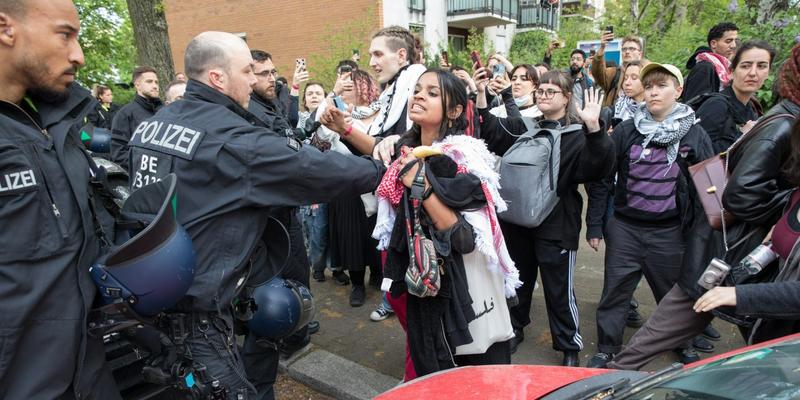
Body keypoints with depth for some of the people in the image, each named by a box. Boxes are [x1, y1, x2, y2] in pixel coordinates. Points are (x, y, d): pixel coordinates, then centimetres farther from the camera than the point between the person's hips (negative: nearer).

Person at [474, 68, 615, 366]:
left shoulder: (577, 134, -5)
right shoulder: (522, 126, 6)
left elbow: (598, 168, -19)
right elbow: (491, 134, -3)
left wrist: (594, 128, -33)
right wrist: (481, 96, -14)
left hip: (557, 226, -4)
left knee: (559, 290, 8)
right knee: (517, 280, 20)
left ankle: (569, 346, 29)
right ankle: (514, 329, 42)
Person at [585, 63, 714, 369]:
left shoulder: (694, 134, 0)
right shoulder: (626, 131, 1)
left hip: (668, 231, 0)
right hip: (625, 227, 0)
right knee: (615, 289, 6)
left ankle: (683, 343, 42)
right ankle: (606, 350, 21)